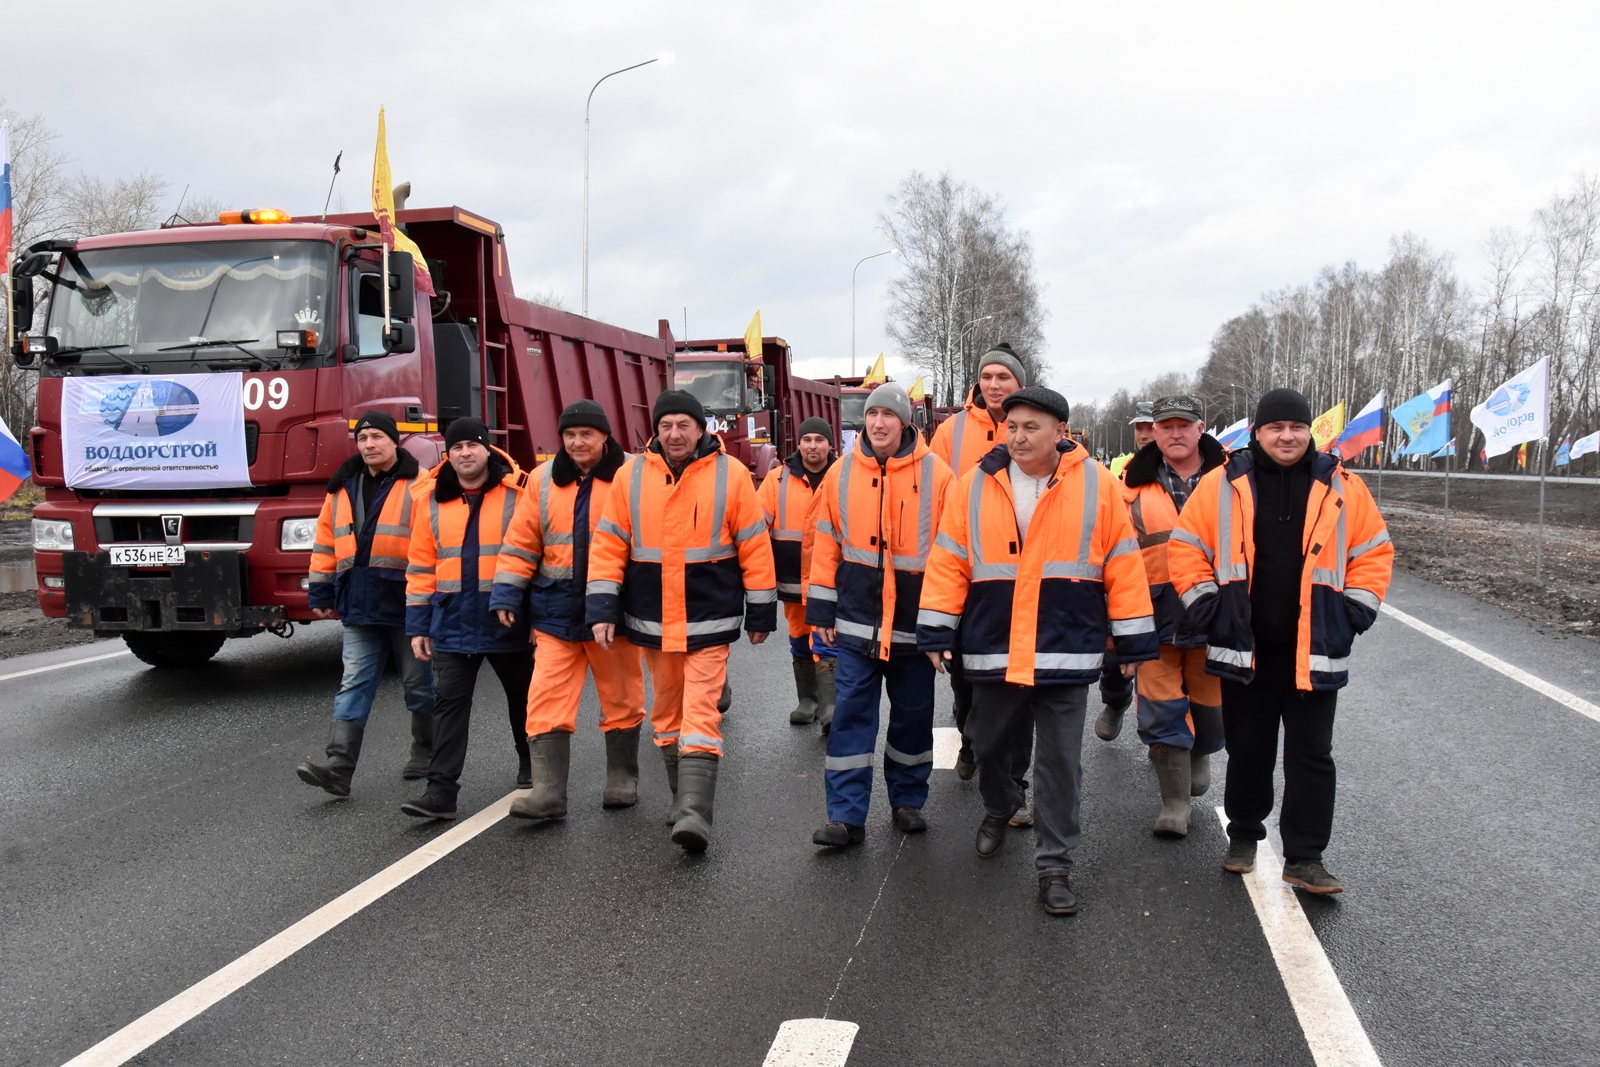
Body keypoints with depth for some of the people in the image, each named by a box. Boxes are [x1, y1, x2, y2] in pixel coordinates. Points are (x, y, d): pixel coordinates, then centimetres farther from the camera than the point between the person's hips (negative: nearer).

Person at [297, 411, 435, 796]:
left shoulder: (419, 484, -4)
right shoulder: (343, 487, 12)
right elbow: (326, 544, 17)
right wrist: (321, 594, 14)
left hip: (407, 604, -4)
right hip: (359, 605, 5)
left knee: (419, 684, 9)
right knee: (354, 685, 0)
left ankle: (426, 753, 27)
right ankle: (339, 767, -4)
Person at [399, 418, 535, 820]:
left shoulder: (518, 492, -6)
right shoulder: (430, 500, 5)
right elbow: (421, 567, 8)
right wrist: (418, 626, 4)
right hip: (452, 621, 2)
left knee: (521, 697, 15)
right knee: (449, 702, -1)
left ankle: (531, 769, 36)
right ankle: (441, 789, 1)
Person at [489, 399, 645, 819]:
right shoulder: (543, 480, 6)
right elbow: (521, 542, 8)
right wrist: (507, 594, 1)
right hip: (557, 610, 2)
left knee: (621, 699, 10)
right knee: (547, 701, -4)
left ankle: (621, 780, 26)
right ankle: (548, 790, 0)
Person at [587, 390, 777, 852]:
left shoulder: (730, 475, -5)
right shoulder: (631, 476, 1)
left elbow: (755, 547, -2)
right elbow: (608, 545, 3)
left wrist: (761, 613, 0)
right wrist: (602, 608, -2)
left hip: (709, 620, -4)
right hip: (652, 620, 4)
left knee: (700, 716, -11)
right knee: (667, 713, 15)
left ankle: (694, 813, -13)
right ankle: (685, 798, 30)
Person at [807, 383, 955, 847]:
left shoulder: (936, 474, -5)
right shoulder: (843, 473, 1)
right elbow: (826, 543, 5)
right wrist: (823, 609, 3)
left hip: (915, 620, -1)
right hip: (857, 621, 1)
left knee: (912, 715, 12)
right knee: (851, 715, 0)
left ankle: (908, 800, 30)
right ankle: (846, 816, 5)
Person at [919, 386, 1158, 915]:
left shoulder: (1096, 485, -4)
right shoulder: (975, 485, 0)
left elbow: (1122, 565, -1)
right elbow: (948, 562, 1)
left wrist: (1134, 640, 0)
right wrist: (936, 632, -2)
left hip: (1066, 652, -2)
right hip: (992, 650, 2)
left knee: (1059, 762, 3)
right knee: (989, 745, 18)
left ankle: (1054, 865, 17)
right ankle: (998, 809, 49)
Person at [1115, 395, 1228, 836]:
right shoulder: (1136, 483, 3)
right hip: (1156, 613, 0)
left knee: (1210, 701, 13)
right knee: (1161, 708, -2)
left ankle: (1200, 755, 45)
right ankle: (1175, 804, 5)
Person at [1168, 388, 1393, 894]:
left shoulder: (1341, 487, 1)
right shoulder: (1223, 484, -3)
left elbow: (1374, 551, 7)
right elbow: (1185, 547, 1)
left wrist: (1354, 613, 0)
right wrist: (1208, 609, -4)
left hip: (1314, 651, 0)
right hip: (1243, 648, 0)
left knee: (1311, 756, 4)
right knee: (1247, 751, 13)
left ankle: (1305, 857, 14)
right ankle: (1243, 835, 32)